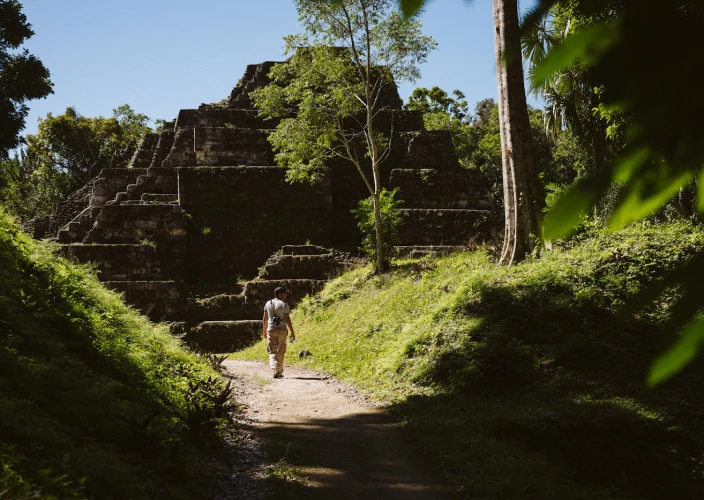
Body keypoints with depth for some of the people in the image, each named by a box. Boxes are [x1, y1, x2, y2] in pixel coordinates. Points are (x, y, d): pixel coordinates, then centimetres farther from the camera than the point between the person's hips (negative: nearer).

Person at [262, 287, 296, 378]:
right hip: (282, 329, -2)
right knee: (280, 352, 10)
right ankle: (280, 372, 15)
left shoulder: (268, 304, 5)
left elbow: (265, 318, 9)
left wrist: (264, 330, 21)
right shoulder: (284, 305, -9)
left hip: (271, 329, 2)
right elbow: (287, 319, -12)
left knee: (272, 351, 3)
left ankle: (275, 369, -18)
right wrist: (292, 332, -7)